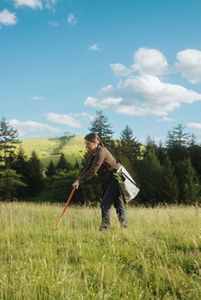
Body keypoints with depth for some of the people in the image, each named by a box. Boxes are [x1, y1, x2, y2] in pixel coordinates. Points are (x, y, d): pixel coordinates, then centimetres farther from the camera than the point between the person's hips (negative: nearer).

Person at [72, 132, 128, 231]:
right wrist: (78, 179, -5)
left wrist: (80, 181, -19)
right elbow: (88, 168, 7)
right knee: (118, 204, 13)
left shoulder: (101, 152, -21)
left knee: (105, 203, -10)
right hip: (110, 180, 10)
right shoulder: (94, 153, 8)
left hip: (117, 179, -10)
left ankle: (104, 228, -5)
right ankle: (124, 227, 20)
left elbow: (93, 170, -24)